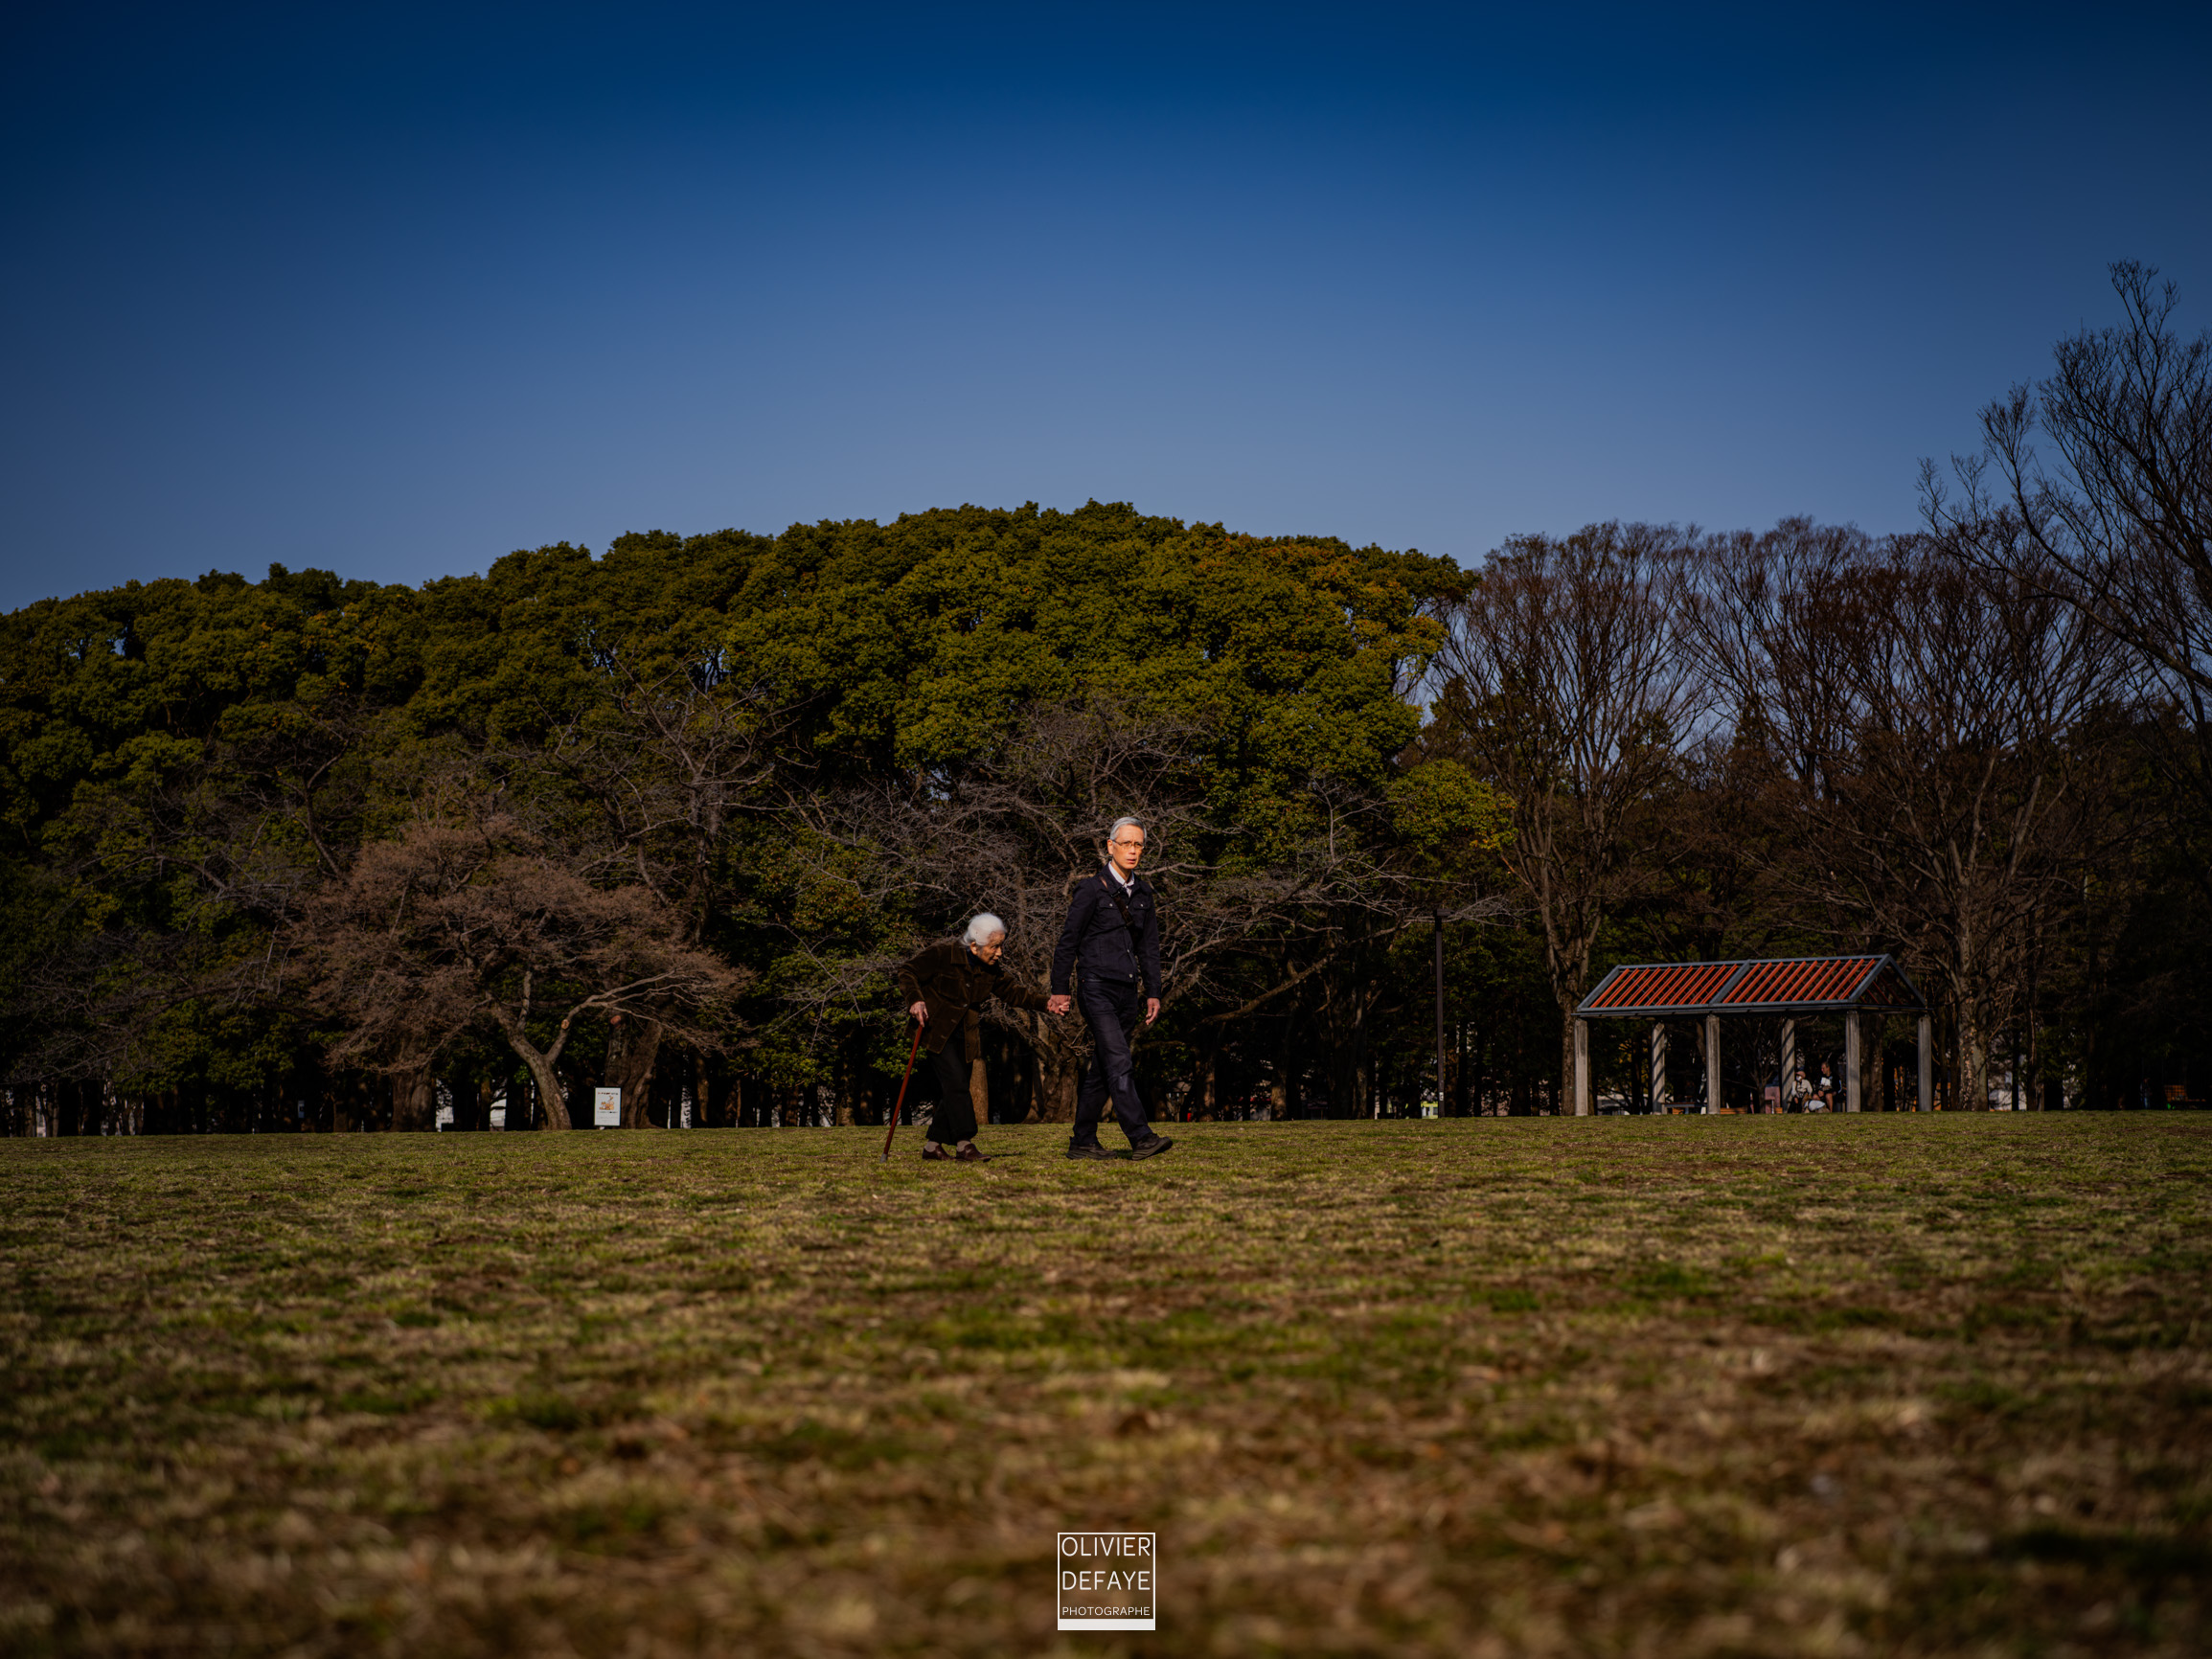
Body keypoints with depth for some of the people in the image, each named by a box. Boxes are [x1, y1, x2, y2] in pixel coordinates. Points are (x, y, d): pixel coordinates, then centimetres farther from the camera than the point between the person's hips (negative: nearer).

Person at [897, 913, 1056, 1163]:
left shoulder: (991, 970, 2)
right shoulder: (943, 954, -16)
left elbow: (1014, 991, 6)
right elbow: (908, 973, -11)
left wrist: (1046, 1003, -8)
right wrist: (915, 1000, -28)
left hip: (963, 1033, 7)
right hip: (936, 1027, -7)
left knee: (952, 1090, 3)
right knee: (955, 1080, -19)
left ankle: (933, 1146, 12)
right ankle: (964, 1145, -23)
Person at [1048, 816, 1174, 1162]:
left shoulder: (1143, 893, 13)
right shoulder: (1093, 889, -5)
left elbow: (1149, 946, 19)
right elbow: (1069, 940, -2)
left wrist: (1153, 992, 14)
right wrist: (1060, 989, -2)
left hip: (1126, 991, 6)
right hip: (1097, 988, -6)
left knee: (1102, 1069, 8)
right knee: (1119, 1064, -16)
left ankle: (1083, 1142, 13)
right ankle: (1141, 1138, -23)